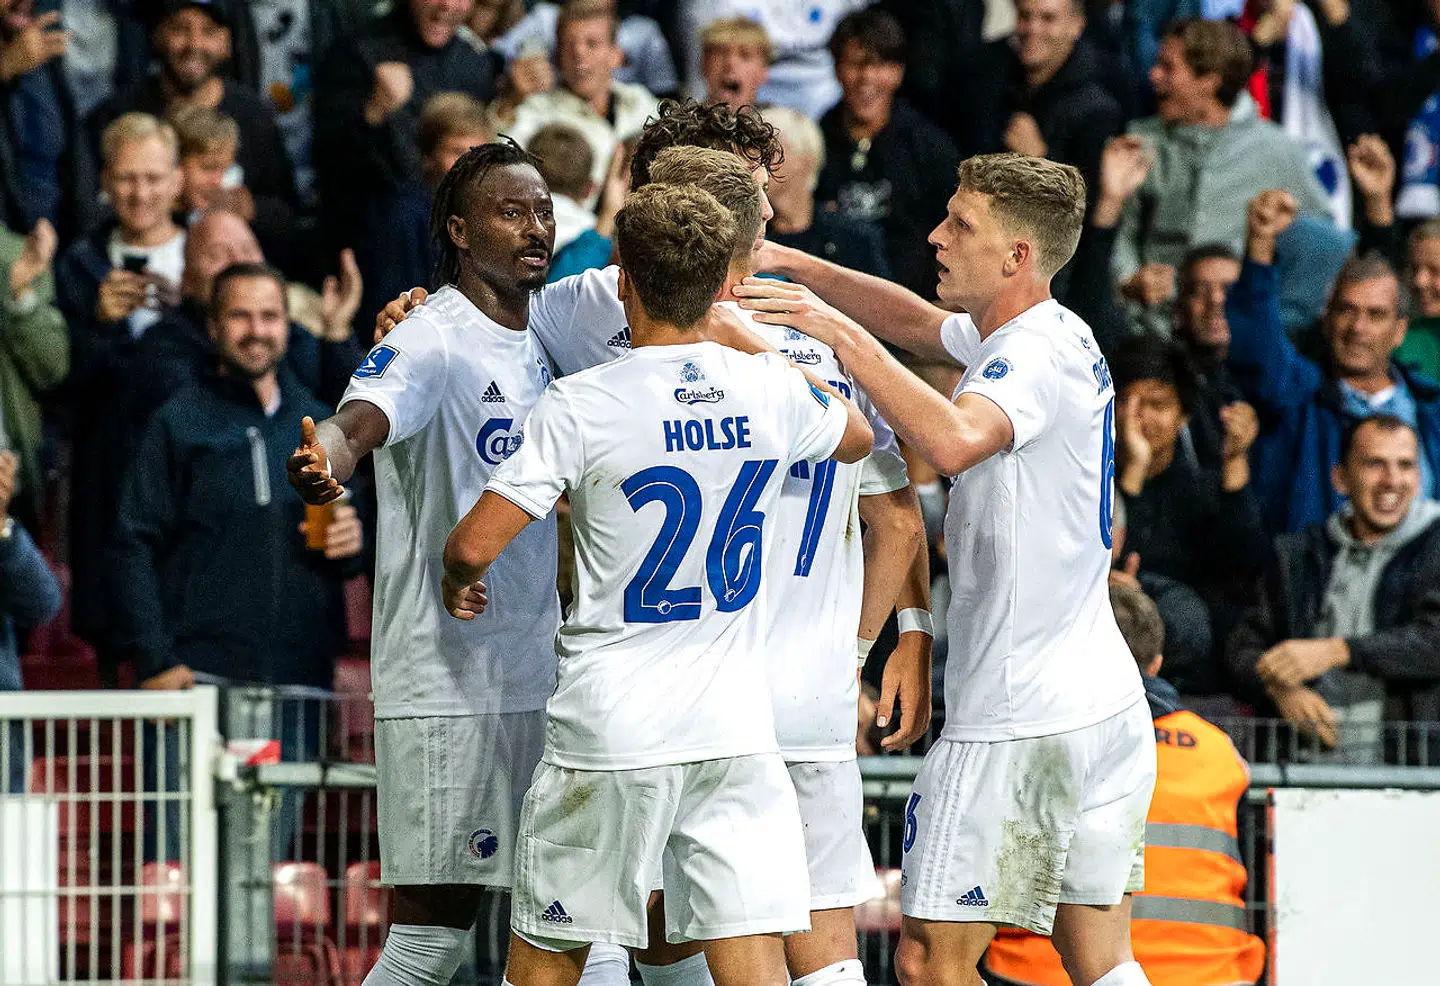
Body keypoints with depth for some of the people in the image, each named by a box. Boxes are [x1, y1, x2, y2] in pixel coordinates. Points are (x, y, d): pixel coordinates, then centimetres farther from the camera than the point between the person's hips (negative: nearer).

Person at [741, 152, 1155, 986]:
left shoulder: (1038, 353, -17)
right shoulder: (1059, 337, 13)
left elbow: (953, 440, -37)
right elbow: (918, 323, 27)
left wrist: (841, 332, -34)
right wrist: (796, 266, 15)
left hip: (1019, 723, -10)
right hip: (1106, 705, 10)